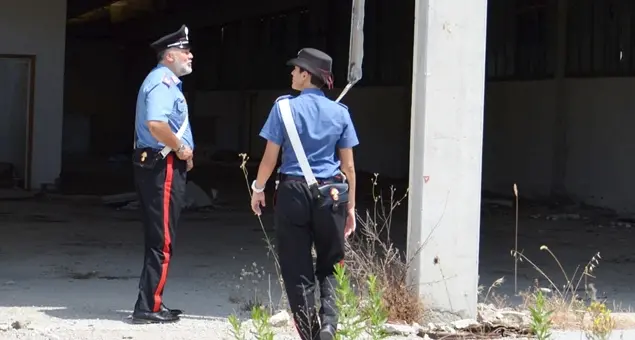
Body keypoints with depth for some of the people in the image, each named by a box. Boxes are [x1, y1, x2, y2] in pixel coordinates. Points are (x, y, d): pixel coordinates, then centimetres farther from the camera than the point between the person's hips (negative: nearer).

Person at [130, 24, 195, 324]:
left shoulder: (165, 81, 19)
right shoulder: (163, 81, -14)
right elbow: (155, 123, -30)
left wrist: (182, 150, 14)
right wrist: (181, 148, -17)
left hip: (156, 165, 11)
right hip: (163, 167, -11)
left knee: (158, 239, 14)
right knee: (162, 240, -8)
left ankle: (152, 303, 20)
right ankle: (148, 308, -6)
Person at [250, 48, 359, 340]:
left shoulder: (285, 107, -4)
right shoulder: (339, 112, 3)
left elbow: (270, 157, -3)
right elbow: (348, 165, 3)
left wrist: (258, 189, 13)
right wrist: (350, 206, 11)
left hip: (294, 192, -2)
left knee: (297, 269, 7)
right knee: (329, 266, 14)